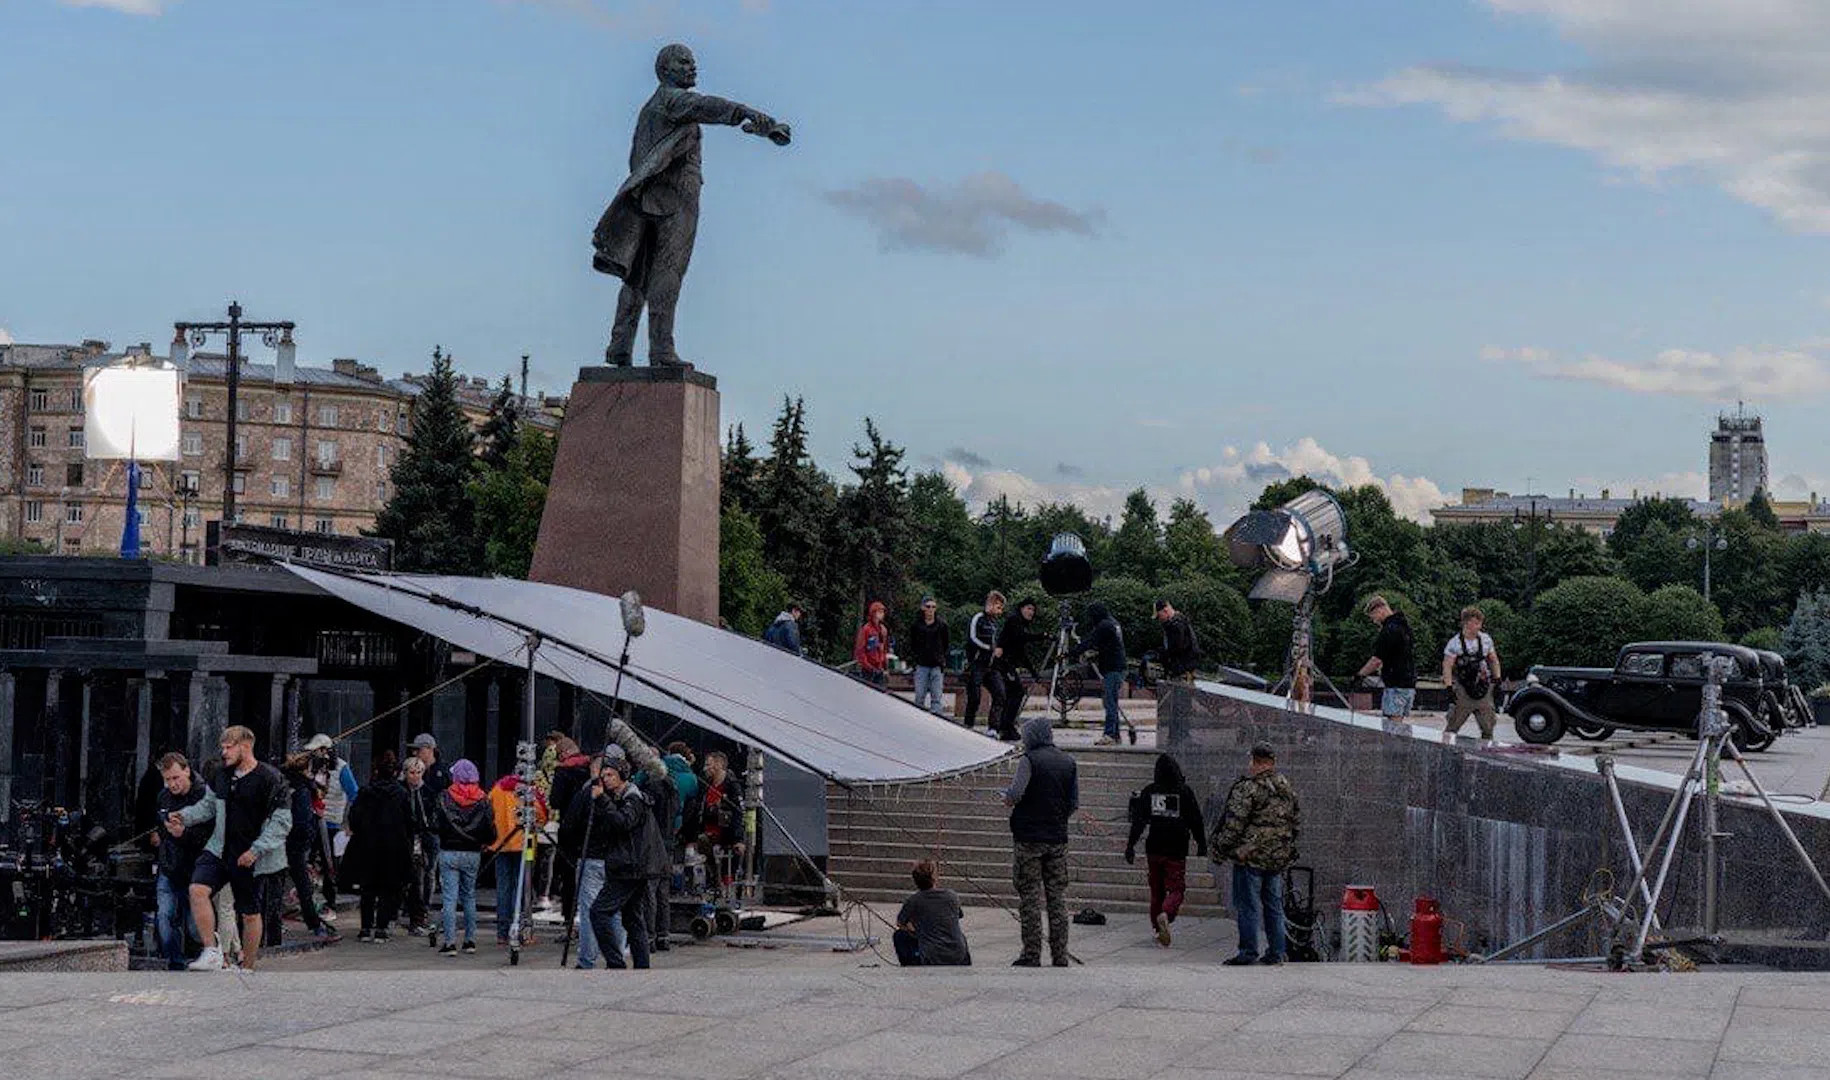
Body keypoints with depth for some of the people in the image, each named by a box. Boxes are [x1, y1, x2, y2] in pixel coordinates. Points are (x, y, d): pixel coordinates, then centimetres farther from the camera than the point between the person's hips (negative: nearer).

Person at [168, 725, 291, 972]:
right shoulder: (222, 776, 8)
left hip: (254, 860, -5)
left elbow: (282, 821, -13)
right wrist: (184, 817, 4)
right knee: (198, 889, -19)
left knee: (250, 914, 6)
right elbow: (208, 805, 22)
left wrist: (256, 850, -19)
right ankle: (211, 953, -15)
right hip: (220, 850, 5)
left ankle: (247, 968, 21)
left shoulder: (270, 778, -12)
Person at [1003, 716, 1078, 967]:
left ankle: (1032, 956, -1)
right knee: (1058, 897, 8)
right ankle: (1060, 957, 7)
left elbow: (1015, 794, -20)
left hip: (1029, 837, -5)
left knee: (1030, 897, 0)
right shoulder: (1068, 762, 7)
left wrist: (1007, 798, 2)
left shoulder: (1029, 760, -9)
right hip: (1058, 838, 5)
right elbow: (1074, 803, 6)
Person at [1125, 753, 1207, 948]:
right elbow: (1196, 820, 0)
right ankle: (1165, 914, -28)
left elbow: (1139, 820, 0)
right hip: (1177, 851, -2)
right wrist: (1201, 844, 12)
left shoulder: (1149, 791, 1)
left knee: (1157, 890, 14)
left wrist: (1130, 844, 3)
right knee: (1176, 888, 1)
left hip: (1154, 849, 2)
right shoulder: (1185, 791, -4)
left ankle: (1159, 931, 15)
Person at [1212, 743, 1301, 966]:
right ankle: (1276, 952, 13)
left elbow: (1234, 823, -15)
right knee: (1274, 905, 12)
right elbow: (1297, 821, 19)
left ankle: (1248, 951, -3)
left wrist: (1221, 847, -5)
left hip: (1250, 856, -7)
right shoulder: (1288, 789, 12)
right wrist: (1288, 846, 26)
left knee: (1247, 905, -2)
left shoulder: (1247, 787, -13)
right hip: (1278, 858, 7)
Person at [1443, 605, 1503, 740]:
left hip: (1483, 688, 4)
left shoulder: (1486, 640, 5)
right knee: (1453, 725, -5)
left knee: (1488, 727, 7)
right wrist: (1449, 687, -20)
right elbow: (1447, 666, -12)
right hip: (1463, 690, -4)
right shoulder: (1455, 643, -9)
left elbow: (1494, 661, 16)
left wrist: (1497, 679, 8)